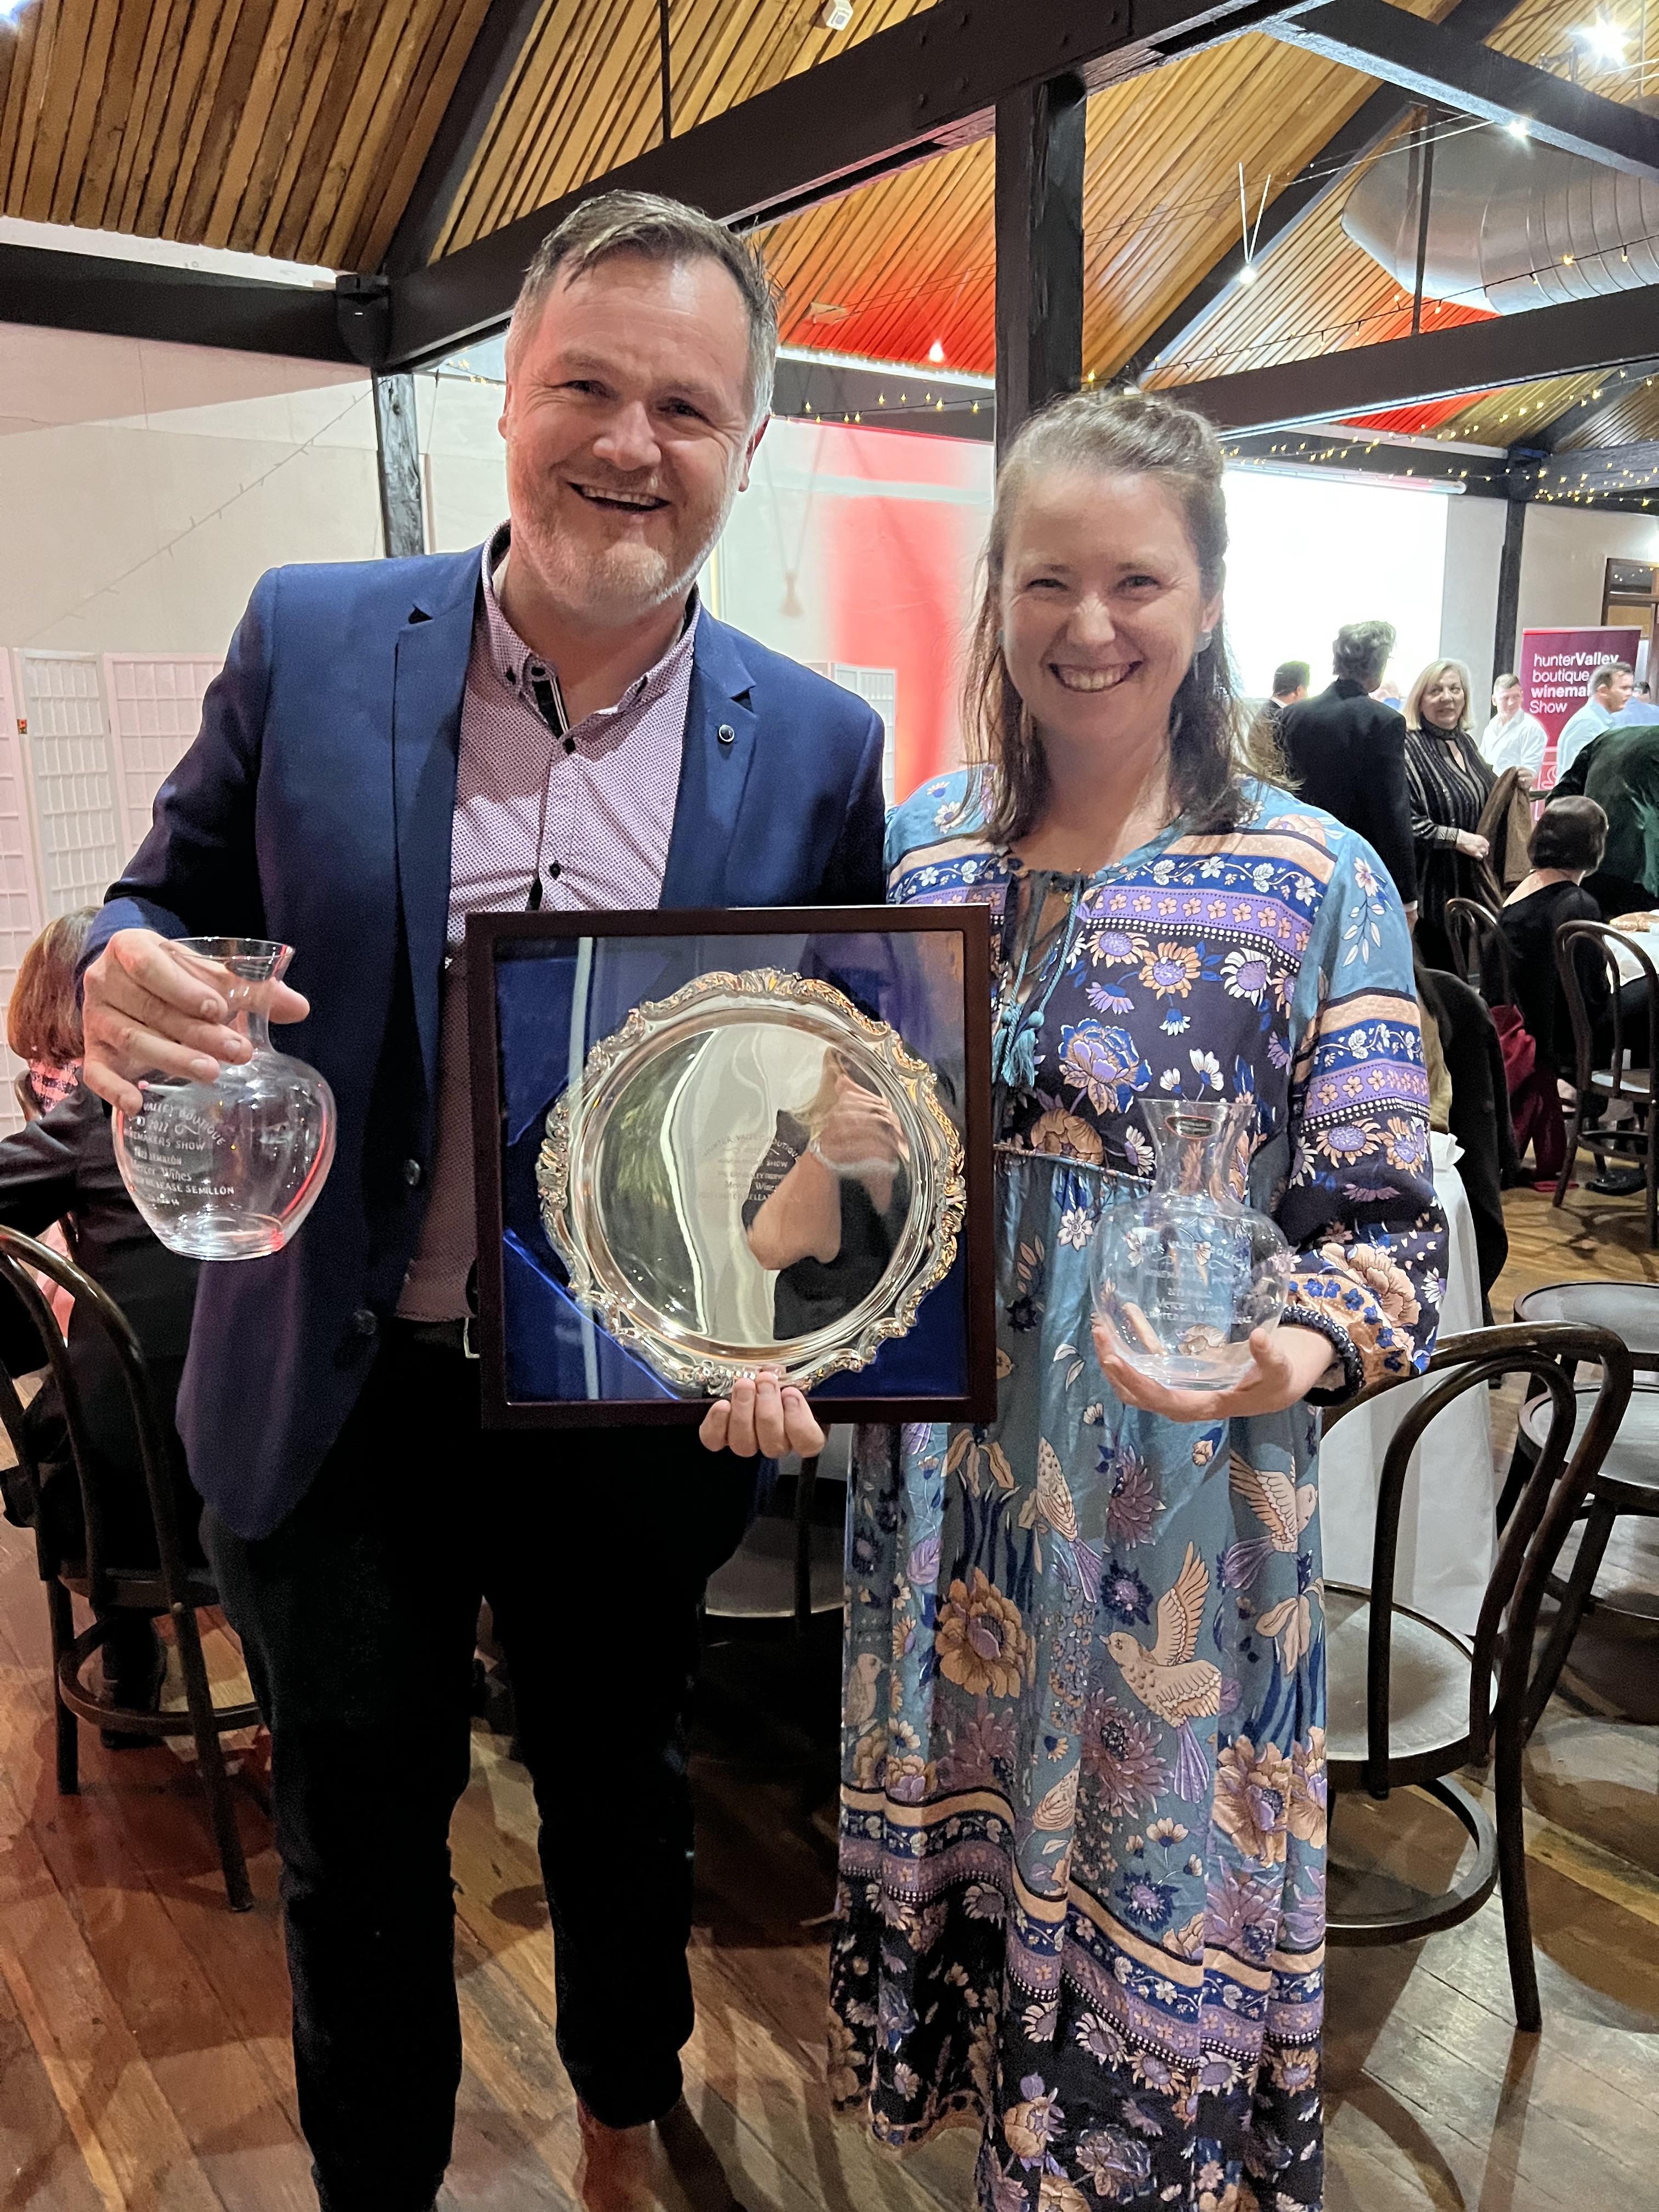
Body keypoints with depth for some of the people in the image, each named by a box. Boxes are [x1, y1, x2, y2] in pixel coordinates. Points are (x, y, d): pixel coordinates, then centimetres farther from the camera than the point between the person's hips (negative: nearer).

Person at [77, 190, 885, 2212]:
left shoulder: (818, 744, -5)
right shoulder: (310, 639, -5)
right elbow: (170, 905, 3)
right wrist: (124, 982, -22)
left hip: (636, 1412, 1)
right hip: (340, 1404, 0)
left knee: (622, 1795, 24)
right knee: (358, 1838, 20)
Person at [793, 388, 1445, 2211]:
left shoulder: (1315, 881, -10)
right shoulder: (923, 842, 1)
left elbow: (1382, 1225, -8)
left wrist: (1294, 1353, -27)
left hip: (1178, 1503, -3)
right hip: (942, 1479, 4)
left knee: (1149, 1881, 13)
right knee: (957, 1831, 21)